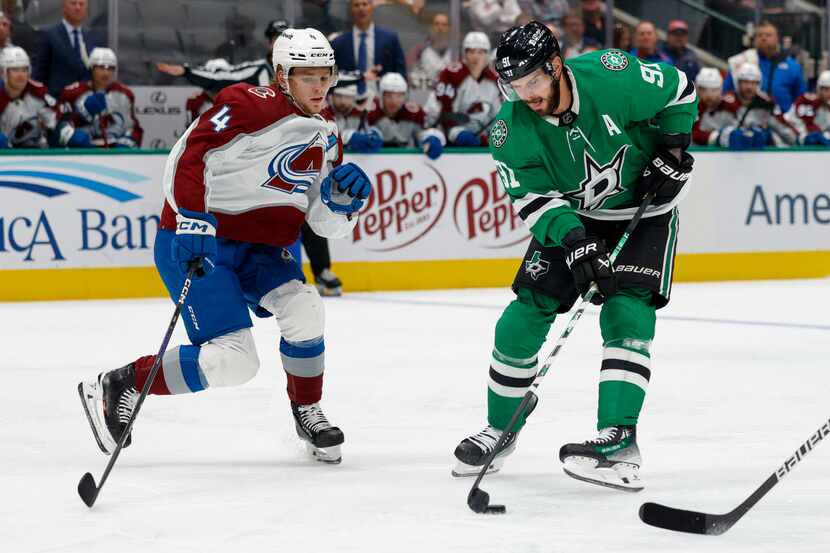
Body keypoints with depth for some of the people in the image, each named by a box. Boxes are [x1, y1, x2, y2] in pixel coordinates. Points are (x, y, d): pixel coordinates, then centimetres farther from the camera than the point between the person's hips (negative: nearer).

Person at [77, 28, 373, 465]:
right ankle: (119, 386, 2)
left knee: (303, 309, -20)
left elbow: (330, 224, 11)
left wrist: (346, 195, -10)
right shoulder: (250, 105, -16)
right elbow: (188, 155, -22)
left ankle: (307, 413, 4)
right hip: (196, 244, -7)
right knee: (232, 359, -17)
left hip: (260, 248, 7)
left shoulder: (325, 135, 9)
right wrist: (193, 221, -31)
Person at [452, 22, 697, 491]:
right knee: (526, 314, -3)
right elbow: (532, 197, -20)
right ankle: (501, 430, 14)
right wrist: (572, 238, -35)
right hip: (569, 217, 3)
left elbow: (679, 91, -11)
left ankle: (619, 442, -27)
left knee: (626, 312, -20)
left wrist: (673, 150, -14)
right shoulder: (512, 130, -20)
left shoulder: (613, 77, -28)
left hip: (643, 210, -3)